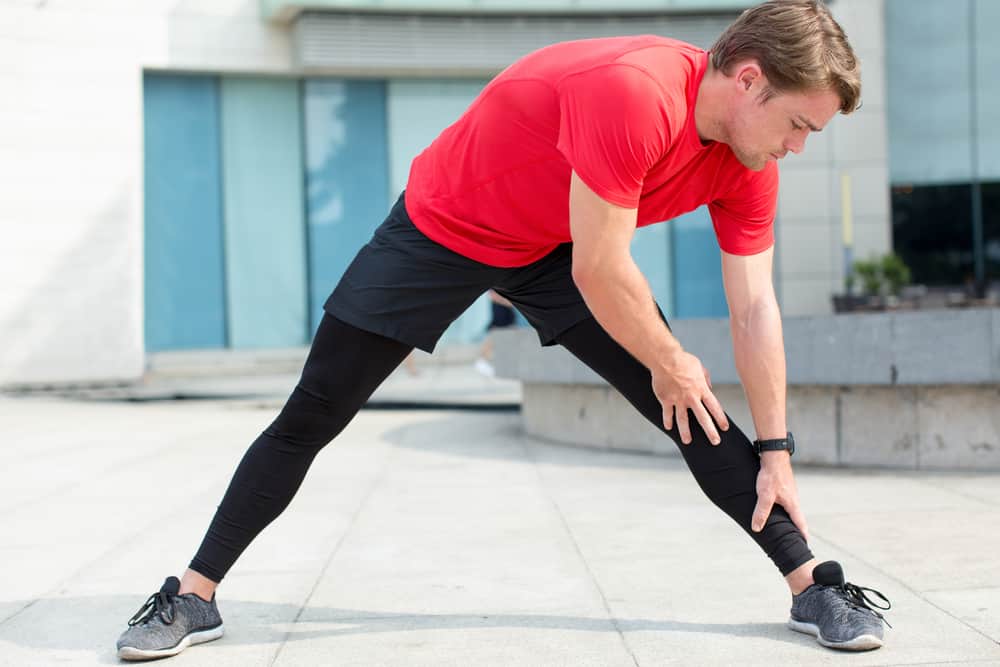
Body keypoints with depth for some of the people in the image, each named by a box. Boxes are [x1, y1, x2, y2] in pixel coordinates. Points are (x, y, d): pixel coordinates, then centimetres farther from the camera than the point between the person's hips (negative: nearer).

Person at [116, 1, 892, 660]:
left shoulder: (747, 164, -13)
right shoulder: (631, 94, -38)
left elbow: (755, 312, -6)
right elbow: (598, 274, -33)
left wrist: (776, 453, -5)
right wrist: (668, 362, -16)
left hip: (556, 250, 6)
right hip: (442, 229, -5)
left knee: (692, 412, -5)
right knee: (310, 419, -4)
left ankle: (812, 586, 5)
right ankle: (194, 596, 9)